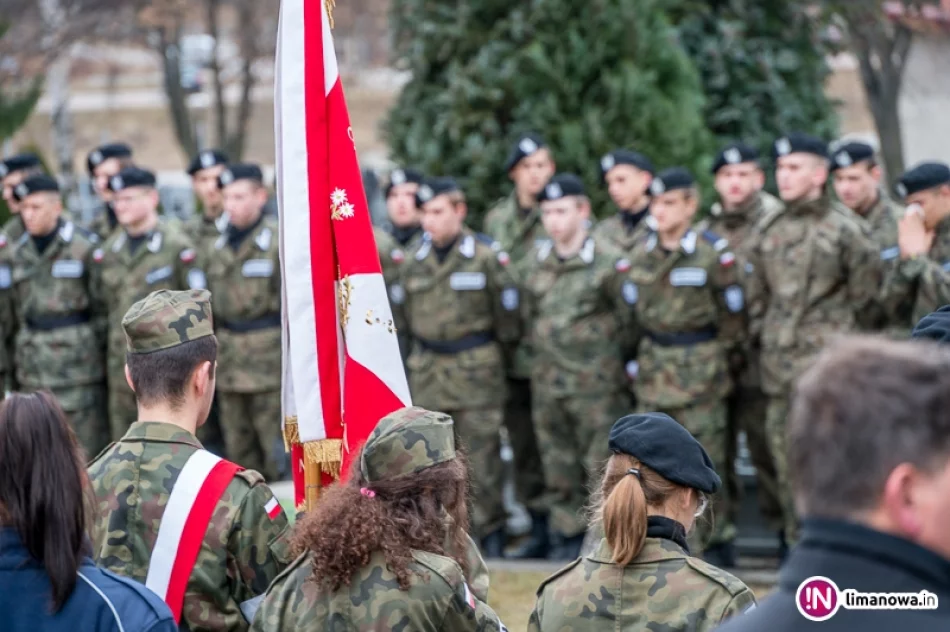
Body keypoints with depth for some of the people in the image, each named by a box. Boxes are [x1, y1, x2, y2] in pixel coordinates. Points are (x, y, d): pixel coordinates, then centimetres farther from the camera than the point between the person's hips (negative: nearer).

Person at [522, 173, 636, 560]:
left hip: (597, 383, -5)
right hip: (548, 382, 5)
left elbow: (627, 320, 0)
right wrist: (542, 358, 15)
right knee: (558, 465, 9)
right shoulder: (536, 265, 10)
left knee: (602, 461, -5)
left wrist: (610, 364, 5)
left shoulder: (609, 264, -7)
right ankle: (568, 534, 17)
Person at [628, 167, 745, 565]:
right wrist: (651, 355, 14)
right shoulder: (640, 256, 7)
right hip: (654, 367, 5)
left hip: (700, 365, -5)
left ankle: (716, 540, 9)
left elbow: (732, 312, -1)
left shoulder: (712, 253, -8)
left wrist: (720, 356, 6)